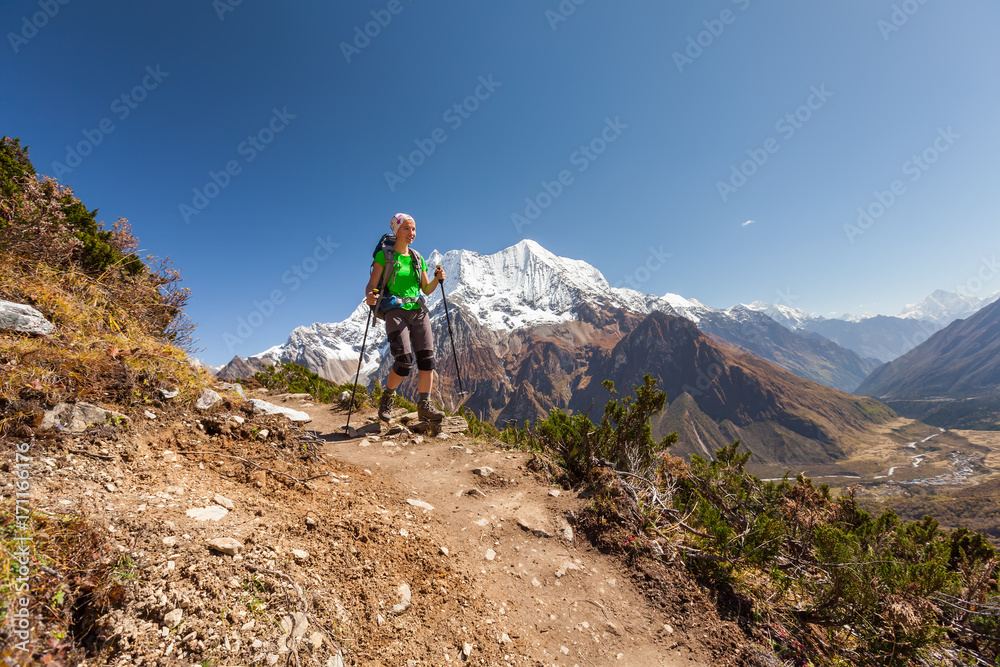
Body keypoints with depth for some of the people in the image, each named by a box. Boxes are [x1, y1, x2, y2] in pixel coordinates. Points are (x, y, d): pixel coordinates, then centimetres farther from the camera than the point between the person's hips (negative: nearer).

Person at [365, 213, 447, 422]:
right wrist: (370, 296, -29)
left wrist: (437, 279, -3)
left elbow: (426, 289, 18)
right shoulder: (384, 256, 1)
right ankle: (388, 397, 14)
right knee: (404, 361, -15)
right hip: (396, 312, -5)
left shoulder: (418, 259, 15)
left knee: (427, 358, -7)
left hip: (418, 311, 5)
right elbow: (371, 285, -6)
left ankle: (424, 405, 3)